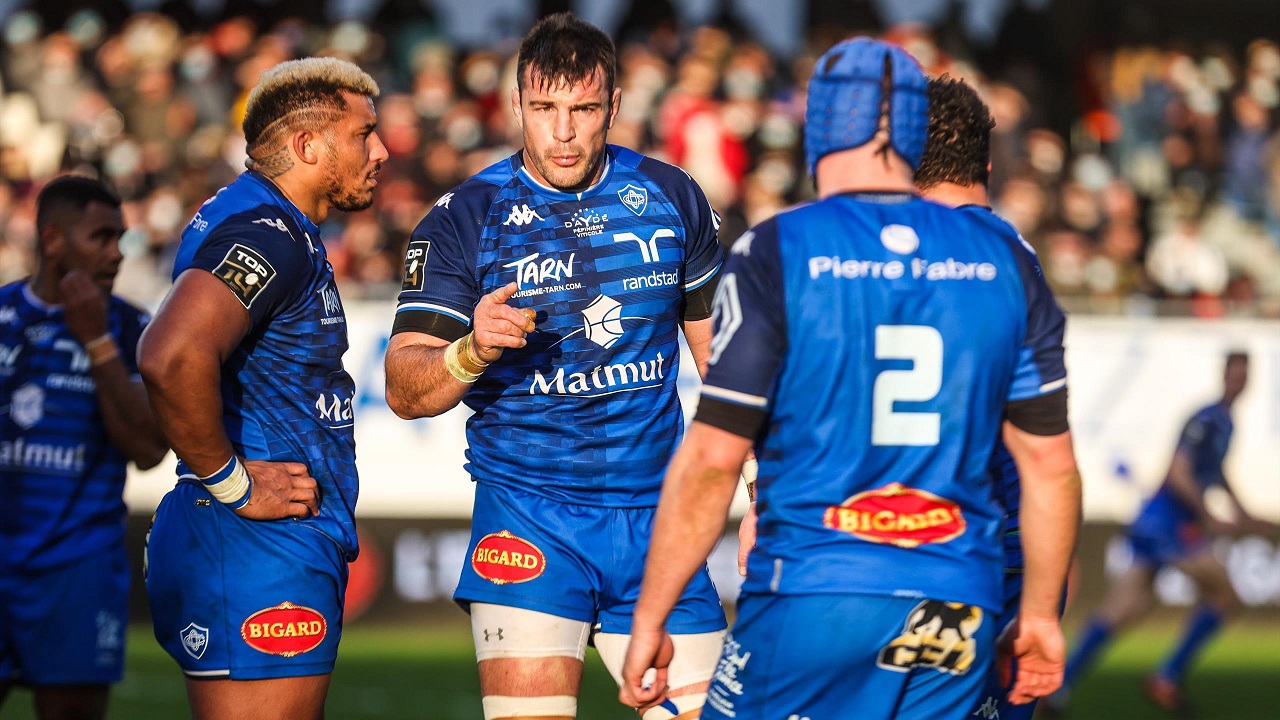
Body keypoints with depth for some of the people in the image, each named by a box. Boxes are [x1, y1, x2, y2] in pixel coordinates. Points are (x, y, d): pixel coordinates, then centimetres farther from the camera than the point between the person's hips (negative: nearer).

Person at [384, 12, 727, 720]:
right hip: (528, 515, -3)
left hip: (657, 512, 3)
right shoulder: (464, 218, -2)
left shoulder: (671, 197, 6)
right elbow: (404, 390, -6)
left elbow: (722, 351, 17)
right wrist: (473, 351, -27)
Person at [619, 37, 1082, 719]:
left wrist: (648, 621, 2)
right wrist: (1040, 614, 20)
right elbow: (1049, 462, 8)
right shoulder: (1003, 260, 6)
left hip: (813, 597, -4)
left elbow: (712, 459, -6)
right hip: (960, 611, 4)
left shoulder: (775, 254, -5)